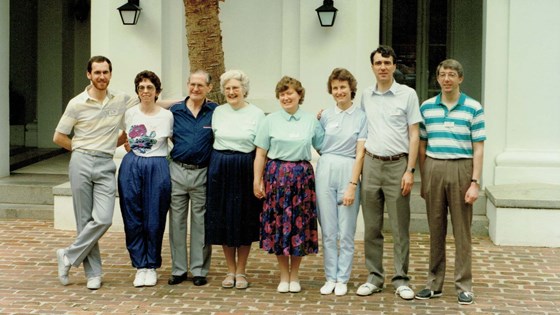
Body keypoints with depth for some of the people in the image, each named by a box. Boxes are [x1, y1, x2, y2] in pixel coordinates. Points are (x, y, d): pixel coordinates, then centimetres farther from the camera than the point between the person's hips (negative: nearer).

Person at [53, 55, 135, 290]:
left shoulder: (121, 100, 5)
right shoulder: (77, 104, 1)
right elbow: (58, 137, 7)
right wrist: (83, 149, 7)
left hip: (105, 165, 1)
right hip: (81, 163, -1)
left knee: (103, 219, -12)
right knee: (85, 221, 1)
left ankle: (68, 257, 4)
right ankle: (93, 273, 11)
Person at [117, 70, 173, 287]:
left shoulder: (167, 116, 0)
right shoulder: (130, 114, 7)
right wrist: (130, 149, 12)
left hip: (157, 168, -2)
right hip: (131, 167, 2)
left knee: (154, 220, 1)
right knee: (133, 219, 1)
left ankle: (152, 267, 14)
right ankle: (140, 267, 11)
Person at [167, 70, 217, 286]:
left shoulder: (215, 112, -1)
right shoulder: (175, 111, 4)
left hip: (203, 173, -2)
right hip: (178, 171, 2)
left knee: (201, 223, 4)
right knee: (177, 221, 6)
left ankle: (199, 270, 13)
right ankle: (178, 269, 16)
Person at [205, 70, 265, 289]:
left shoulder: (257, 114, -1)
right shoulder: (218, 112, 8)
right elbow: (213, 140, 14)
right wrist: (215, 168, 5)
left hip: (245, 170, -3)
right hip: (220, 169, 3)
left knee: (244, 221, 3)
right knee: (223, 220, 5)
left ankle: (241, 272, 14)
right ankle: (231, 270, 17)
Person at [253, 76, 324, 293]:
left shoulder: (311, 121, 7)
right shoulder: (270, 121, 5)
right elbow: (260, 154, 3)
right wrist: (257, 181, -2)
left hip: (302, 176, 1)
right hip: (276, 175, 0)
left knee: (300, 222, 3)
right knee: (278, 221, 2)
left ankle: (295, 275, 17)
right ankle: (284, 275, 15)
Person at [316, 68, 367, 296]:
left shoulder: (361, 117, 0)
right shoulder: (325, 116, 10)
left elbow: (360, 154, -5)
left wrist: (352, 185, -11)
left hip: (349, 172, -3)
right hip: (325, 172, 3)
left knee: (346, 232, 1)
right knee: (328, 230, 5)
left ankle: (342, 280, 10)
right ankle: (330, 278, 14)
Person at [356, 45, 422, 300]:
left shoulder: (407, 94, -1)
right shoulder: (366, 96, 10)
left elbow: (414, 135, -2)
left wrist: (410, 170, -9)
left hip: (397, 165, -3)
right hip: (371, 164, 4)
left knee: (400, 228, 0)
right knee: (371, 227, 7)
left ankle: (401, 280, 7)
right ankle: (374, 277, 16)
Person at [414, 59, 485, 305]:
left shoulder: (473, 108, 1)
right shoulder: (426, 107, 8)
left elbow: (478, 148, -1)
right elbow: (422, 146, 12)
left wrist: (475, 182, -8)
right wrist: (423, 180, 8)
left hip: (461, 169, -2)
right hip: (433, 168, 2)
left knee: (462, 231, 2)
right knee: (435, 229, 8)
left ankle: (464, 286, 9)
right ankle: (434, 284, 16)